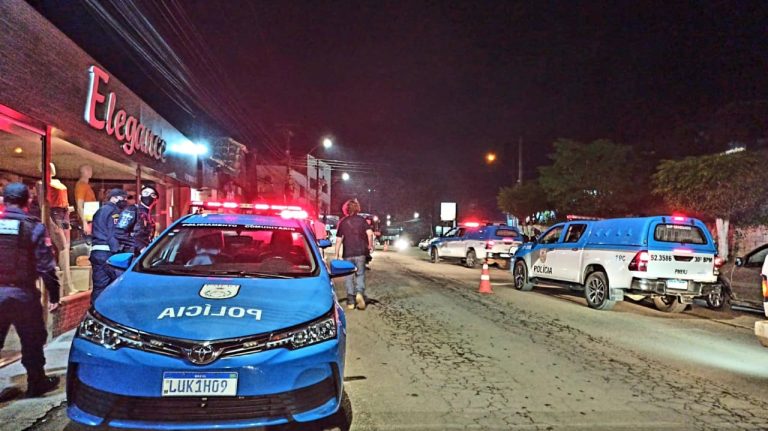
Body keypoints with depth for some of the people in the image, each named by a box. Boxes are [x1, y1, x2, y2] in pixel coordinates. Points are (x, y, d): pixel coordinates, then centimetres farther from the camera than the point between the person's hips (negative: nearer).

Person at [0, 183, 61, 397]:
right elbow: (46, 265, -10)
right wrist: (54, 295, -3)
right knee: (32, 340, 10)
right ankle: (36, 383, 21)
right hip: (22, 293, -3)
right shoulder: (34, 227, -7)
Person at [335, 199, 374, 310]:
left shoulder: (342, 222, 3)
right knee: (360, 274, 10)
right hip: (360, 252, 0)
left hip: (347, 254, 1)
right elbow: (369, 233, -12)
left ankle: (350, 301, 9)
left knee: (349, 276, 8)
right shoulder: (361, 220, 1)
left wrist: (337, 255, 5)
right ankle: (360, 292, -15)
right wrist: (370, 245, 3)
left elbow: (339, 240, 0)